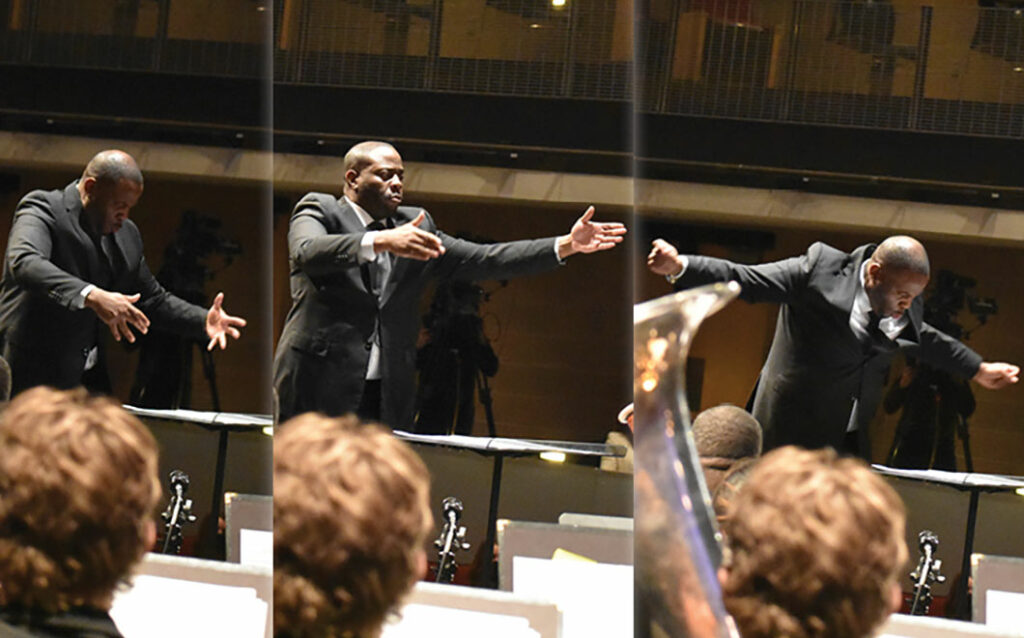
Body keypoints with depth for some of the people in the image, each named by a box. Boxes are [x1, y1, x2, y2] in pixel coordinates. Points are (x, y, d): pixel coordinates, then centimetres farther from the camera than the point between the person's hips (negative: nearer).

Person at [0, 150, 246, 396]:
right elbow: (24, 263, -31)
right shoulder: (43, 208, -11)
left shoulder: (127, 235, 13)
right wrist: (91, 296, -43)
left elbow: (152, 299, 23)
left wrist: (204, 321, 4)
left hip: (88, 377, 7)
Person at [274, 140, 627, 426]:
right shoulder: (318, 211, 3)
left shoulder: (414, 227, 17)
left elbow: (482, 259, 11)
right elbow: (308, 251, -20)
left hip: (387, 400, 4)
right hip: (321, 391, -4)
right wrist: (382, 241, -36)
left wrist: (566, 245, 1)